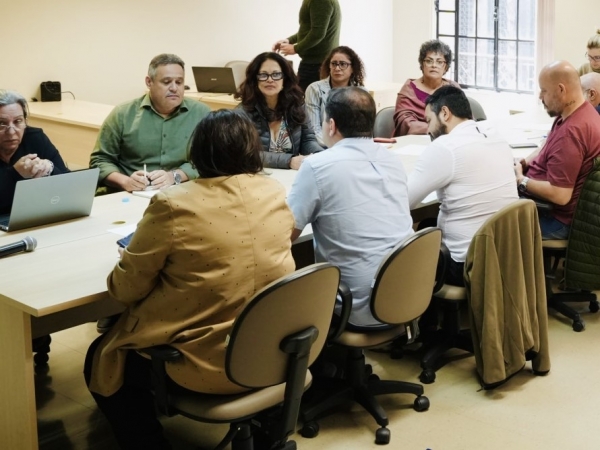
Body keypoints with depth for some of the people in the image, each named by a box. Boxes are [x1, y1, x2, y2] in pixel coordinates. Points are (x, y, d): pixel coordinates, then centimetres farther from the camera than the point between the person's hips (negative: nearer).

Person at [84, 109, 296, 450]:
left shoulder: (174, 205, -18)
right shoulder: (278, 195, -2)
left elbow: (127, 288, -9)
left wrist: (129, 258, 12)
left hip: (208, 364, -7)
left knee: (102, 360, 20)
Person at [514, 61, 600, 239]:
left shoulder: (571, 131, -30)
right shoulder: (576, 113, 4)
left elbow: (559, 195, -32)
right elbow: (548, 148, 19)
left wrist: (521, 181, -16)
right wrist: (522, 164, 0)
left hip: (555, 218, -10)